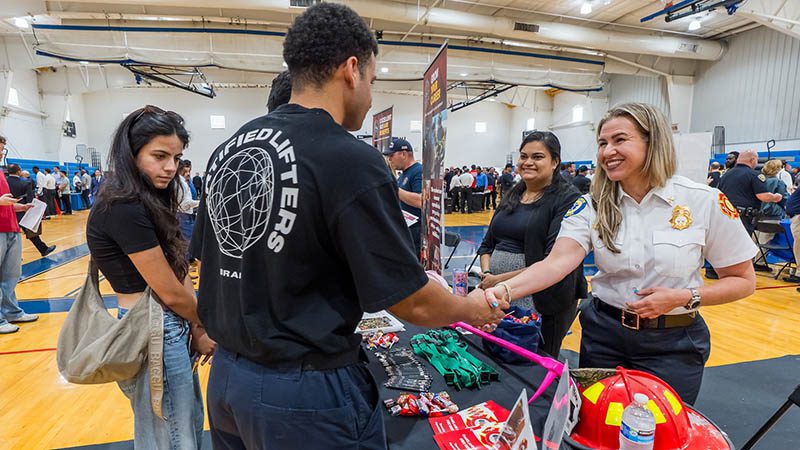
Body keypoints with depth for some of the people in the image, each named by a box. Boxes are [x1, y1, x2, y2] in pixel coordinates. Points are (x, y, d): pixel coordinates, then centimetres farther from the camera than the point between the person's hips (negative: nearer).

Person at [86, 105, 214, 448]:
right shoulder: (125, 208, -21)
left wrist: (196, 327, -3)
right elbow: (170, 292, -18)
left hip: (168, 329, 9)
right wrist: (201, 326, -1)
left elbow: (177, 271, 5)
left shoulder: (148, 200, 8)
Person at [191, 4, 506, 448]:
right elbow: (412, 303, -17)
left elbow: (208, 263, 10)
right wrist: (471, 308, 2)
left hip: (227, 374, 7)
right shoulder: (352, 160, -22)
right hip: (306, 392, -7)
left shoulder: (227, 149, 0)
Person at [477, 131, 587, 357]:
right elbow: (488, 243, 16)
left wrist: (501, 280, -18)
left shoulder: (567, 198, -9)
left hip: (541, 305, -6)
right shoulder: (512, 196, 13)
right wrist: (486, 274, -3)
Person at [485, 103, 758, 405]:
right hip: (603, 334, 2)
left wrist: (683, 298, -19)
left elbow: (743, 280, -1)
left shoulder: (703, 201, -10)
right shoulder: (592, 205, -8)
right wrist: (505, 290, -40)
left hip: (673, 342, -1)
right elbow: (557, 262, -23)